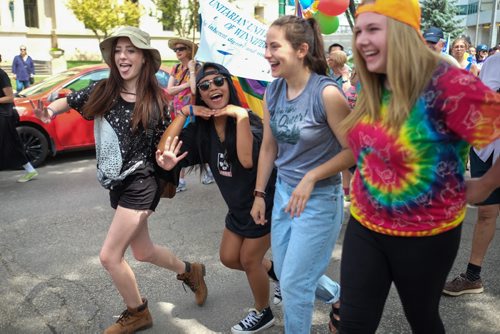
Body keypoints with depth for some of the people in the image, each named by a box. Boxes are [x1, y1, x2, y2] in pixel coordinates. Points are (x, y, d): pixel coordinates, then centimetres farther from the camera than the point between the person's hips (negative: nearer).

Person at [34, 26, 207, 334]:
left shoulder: (156, 100, -10)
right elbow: (68, 101, 12)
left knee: (109, 256, -4)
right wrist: (50, 110, -11)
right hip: (117, 184, 6)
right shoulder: (101, 91, -1)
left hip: (141, 184, -6)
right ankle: (190, 271, 46)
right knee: (143, 251, 20)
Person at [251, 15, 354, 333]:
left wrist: (310, 178, -21)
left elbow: (353, 150, -16)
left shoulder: (327, 93, -21)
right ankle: (341, 296, 48)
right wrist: (259, 193, 10)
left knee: (294, 283, 2)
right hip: (283, 192, 7)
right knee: (285, 274, 20)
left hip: (320, 198, -7)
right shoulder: (272, 92, -1)